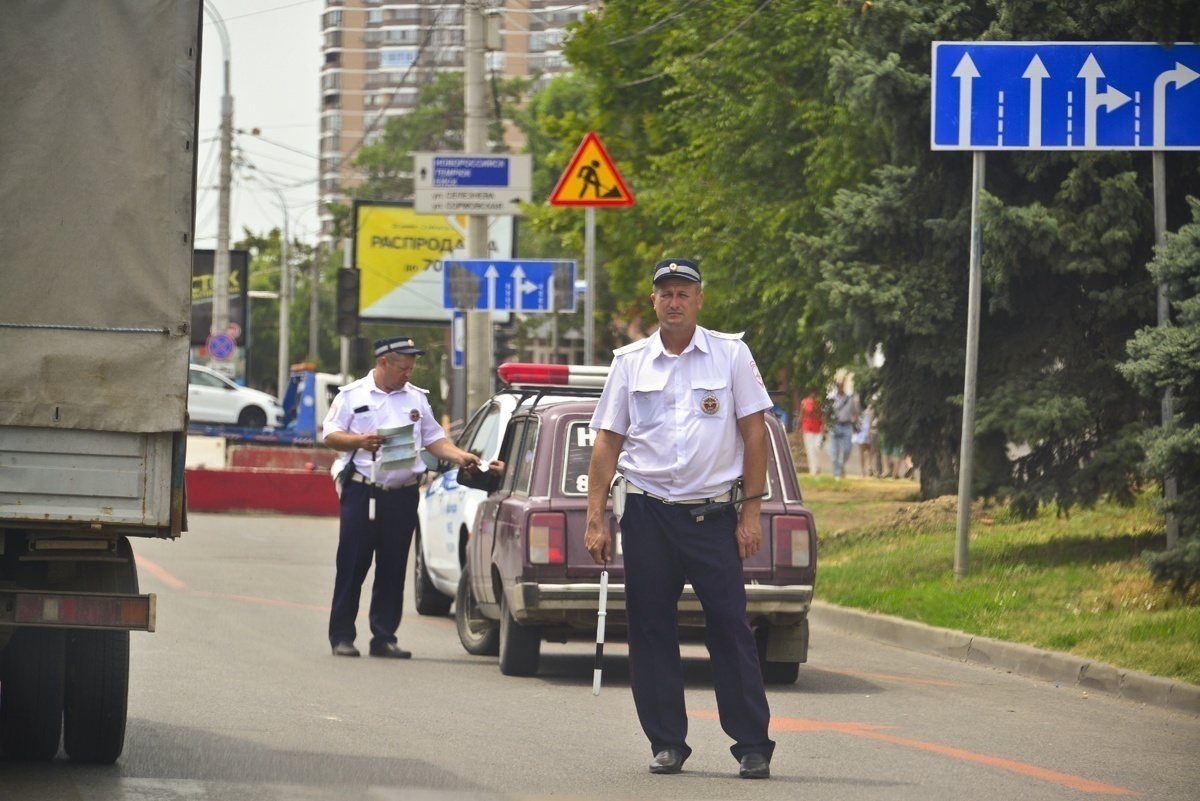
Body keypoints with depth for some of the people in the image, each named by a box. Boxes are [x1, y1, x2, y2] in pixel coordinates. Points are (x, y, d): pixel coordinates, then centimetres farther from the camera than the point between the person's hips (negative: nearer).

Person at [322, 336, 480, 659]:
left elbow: (434, 438, 17)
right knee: (352, 565, -3)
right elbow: (331, 435, 1)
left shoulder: (416, 398, 15)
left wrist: (459, 456, 1)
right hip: (362, 491, -3)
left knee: (393, 569, 4)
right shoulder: (352, 395, 4)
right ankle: (342, 636, 2)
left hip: (402, 495, 3)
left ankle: (384, 637, 9)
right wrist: (360, 441, -16)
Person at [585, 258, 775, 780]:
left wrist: (751, 512, -2)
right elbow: (607, 443, 9)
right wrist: (595, 519, 3)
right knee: (650, 631, 3)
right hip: (647, 513, 2)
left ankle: (753, 745, -1)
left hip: (712, 513, -2)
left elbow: (754, 434, 4)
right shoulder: (630, 362, 7)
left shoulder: (731, 355, 3)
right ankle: (667, 743, 12)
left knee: (730, 628, -5)